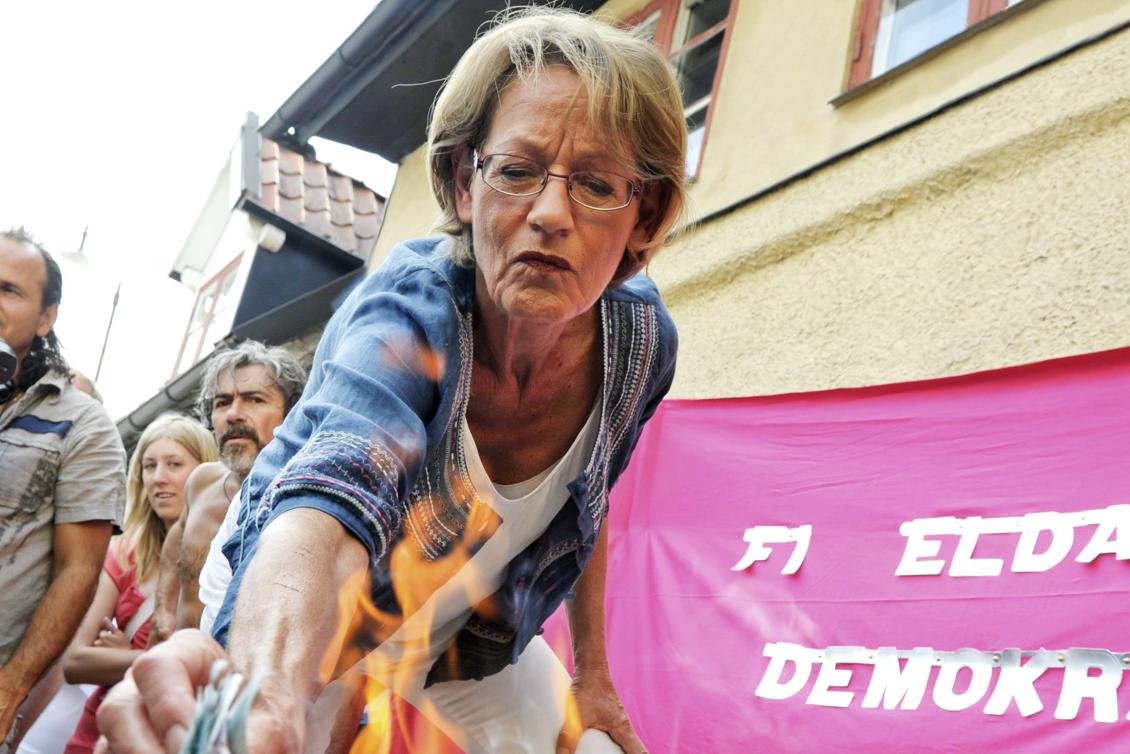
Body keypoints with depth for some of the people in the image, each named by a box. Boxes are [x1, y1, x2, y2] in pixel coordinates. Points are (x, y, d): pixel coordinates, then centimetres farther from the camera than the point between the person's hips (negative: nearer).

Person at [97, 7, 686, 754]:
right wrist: (265, 692, -72)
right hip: (327, 666, -4)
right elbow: (332, 496, -53)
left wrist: (592, 673, 4)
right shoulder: (411, 309, -33)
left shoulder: (641, 337, -18)